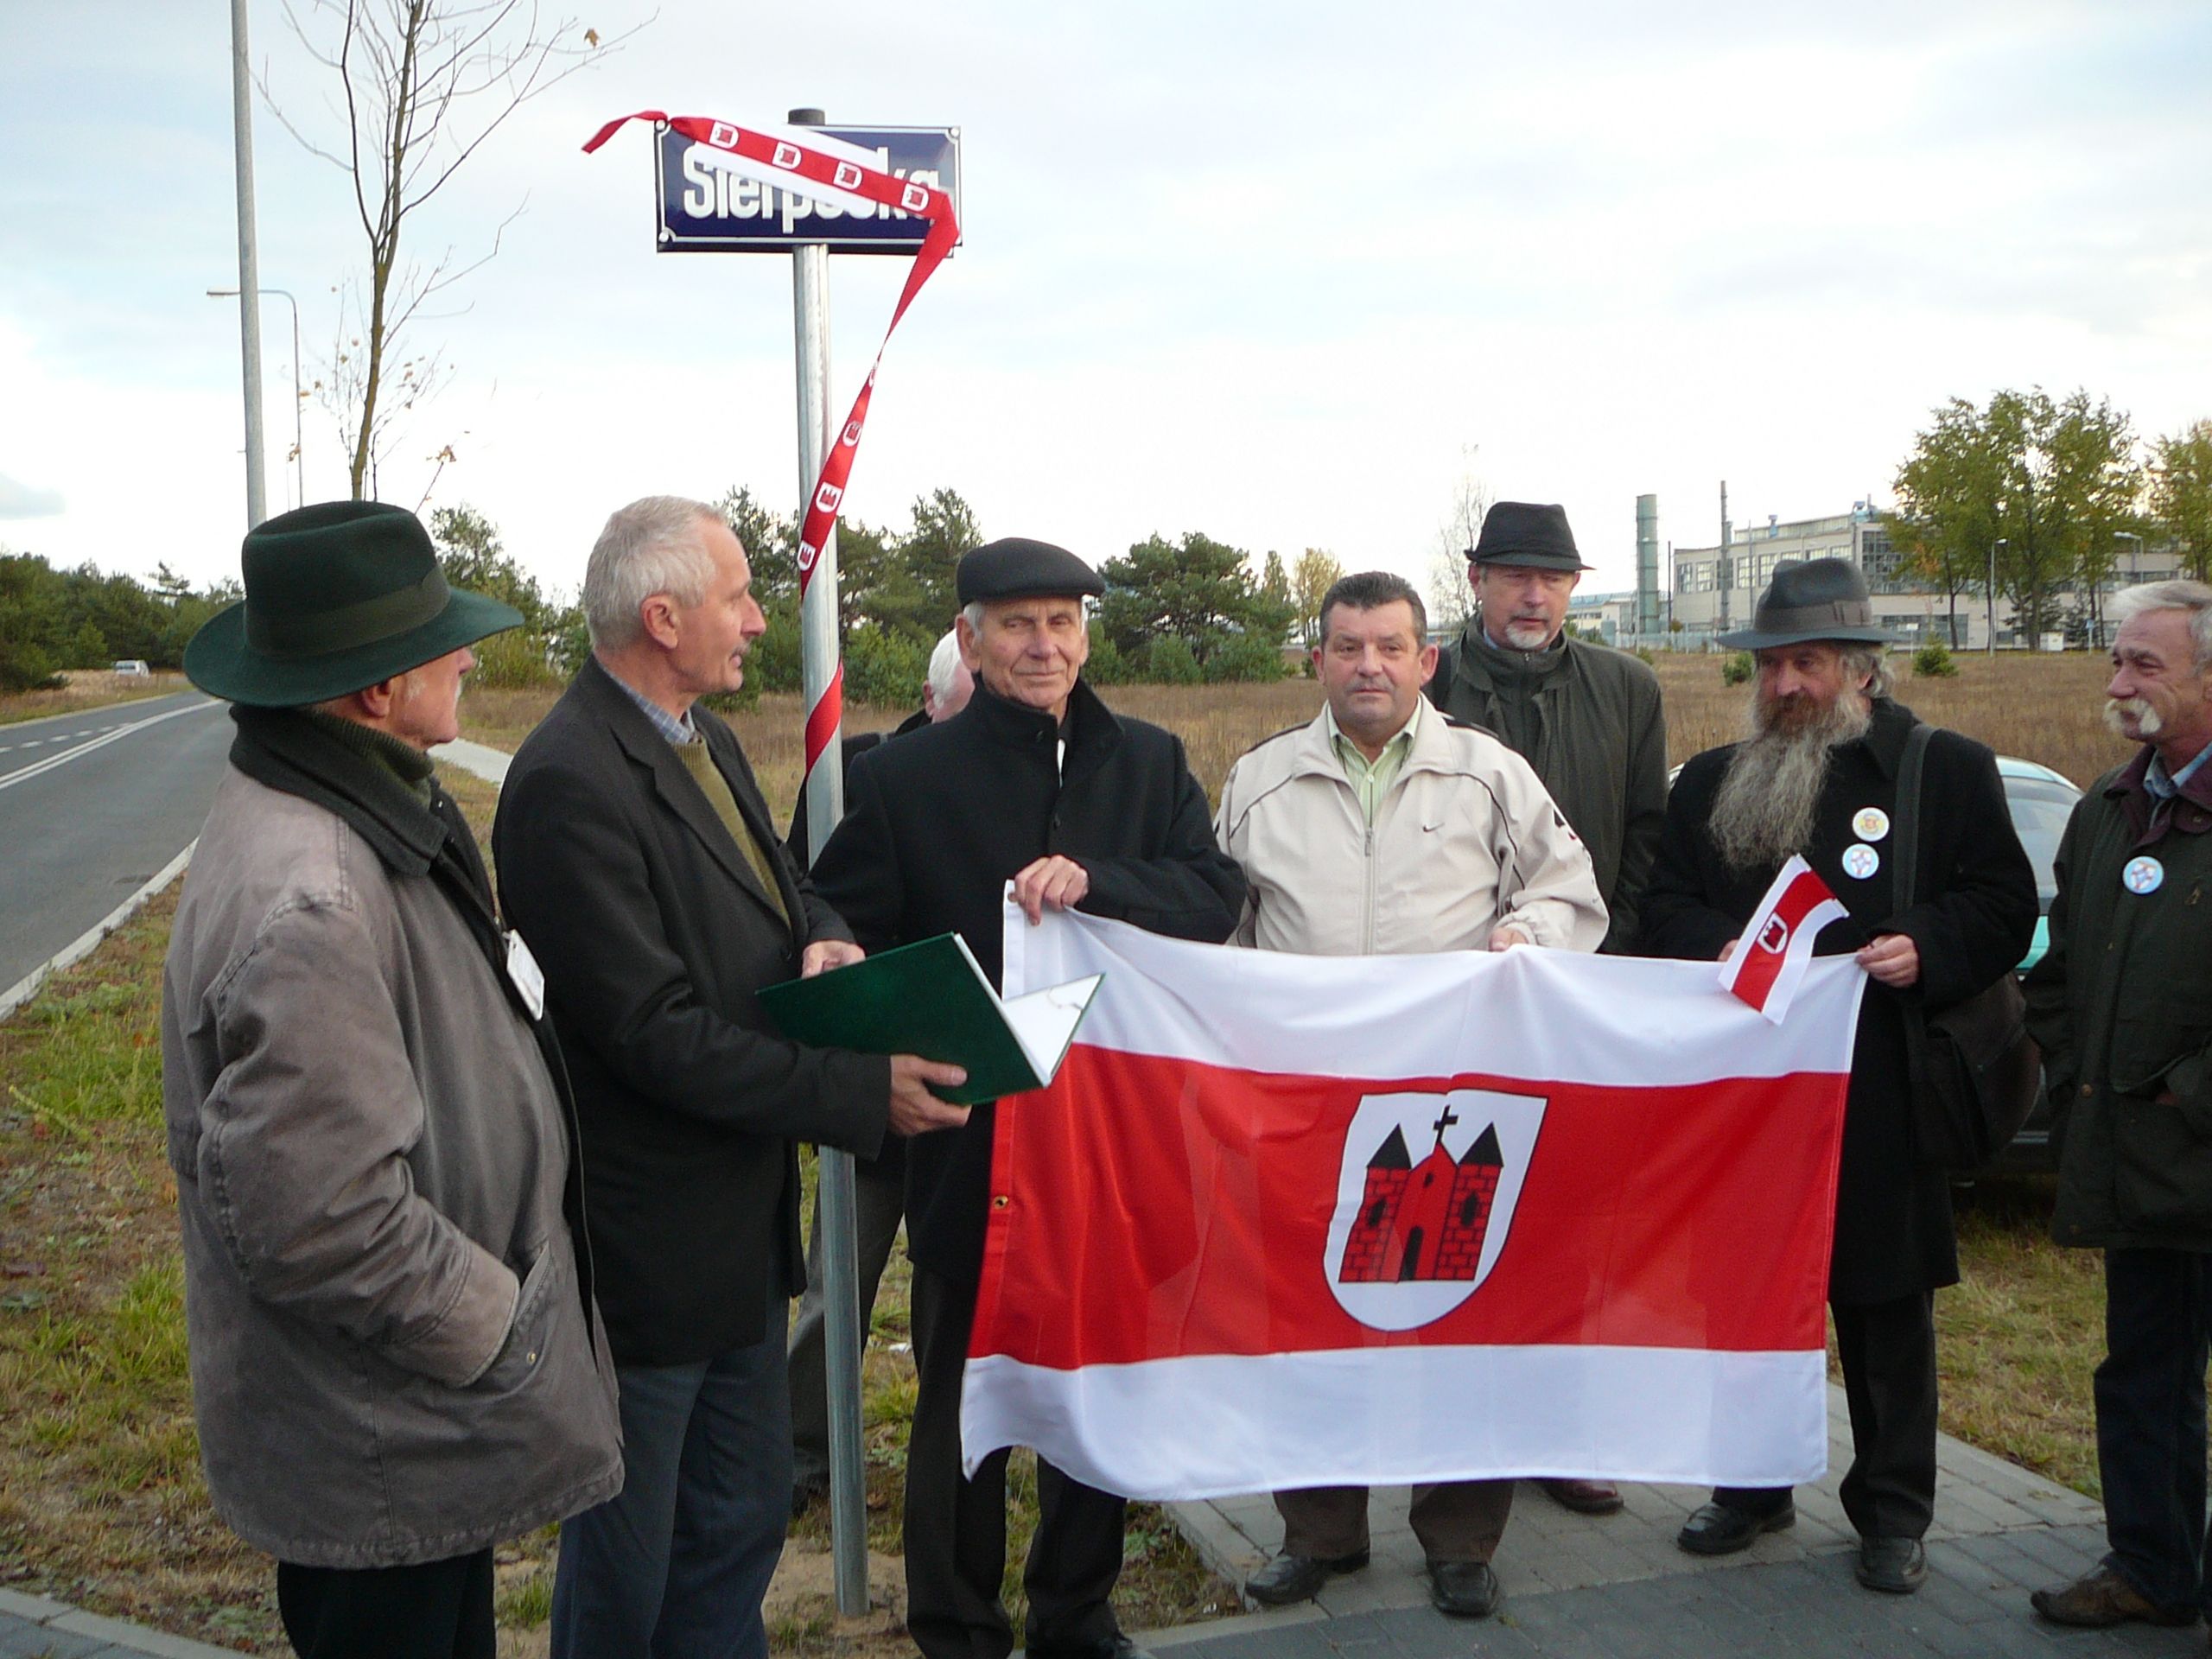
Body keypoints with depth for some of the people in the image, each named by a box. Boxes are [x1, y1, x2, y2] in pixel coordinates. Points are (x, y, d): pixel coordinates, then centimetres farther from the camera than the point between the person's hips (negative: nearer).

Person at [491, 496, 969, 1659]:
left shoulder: (702, 738, 7)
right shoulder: (570, 783, -23)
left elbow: (774, 886, 17)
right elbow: (656, 1033, -25)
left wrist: (822, 937, -7)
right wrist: (861, 1093, -24)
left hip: (738, 1218, 9)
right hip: (648, 1245, -9)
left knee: (741, 1520, 22)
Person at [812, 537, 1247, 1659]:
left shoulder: (1149, 764, 7)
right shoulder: (904, 779, -1)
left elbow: (1216, 895, -5)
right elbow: (842, 932, -2)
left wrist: (1096, 881, -22)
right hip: (967, 1141, -3)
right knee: (963, 1394, 9)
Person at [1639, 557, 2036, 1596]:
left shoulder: (1948, 770, 1)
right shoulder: (1710, 781, 11)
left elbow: (2005, 905, -1)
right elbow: (1660, 910, 9)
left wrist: (1927, 947, -19)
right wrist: (1716, 952, -12)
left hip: (1881, 1100, -3)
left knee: (1885, 1311, 7)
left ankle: (1892, 1511, 22)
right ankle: (1753, 1486, 30)